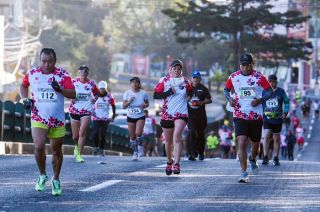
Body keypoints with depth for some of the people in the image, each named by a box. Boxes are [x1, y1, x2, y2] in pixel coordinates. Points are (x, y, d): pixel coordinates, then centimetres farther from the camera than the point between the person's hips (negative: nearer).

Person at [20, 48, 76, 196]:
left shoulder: (62, 74, -5)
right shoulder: (32, 74, 0)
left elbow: (73, 94, -11)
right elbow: (23, 85, 21)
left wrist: (59, 89, -27)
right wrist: (25, 99, 3)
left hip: (58, 120, 1)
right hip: (38, 118, 0)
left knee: (57, 150, 11)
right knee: (39, 147, -19)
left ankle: (56, 180, 29)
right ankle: (42, 176, 5)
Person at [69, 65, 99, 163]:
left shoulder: (91, 83, 3)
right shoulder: (73, 82, -1)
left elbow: (96, 93, 19)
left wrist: (94, 99, 0)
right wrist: (71, 98, -10)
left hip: (86, 111, -1)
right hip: (74, 110, 1)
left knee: (82, 133, -15)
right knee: (75, 136, 8)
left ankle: (79, 155, -11)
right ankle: (77, 146, 41)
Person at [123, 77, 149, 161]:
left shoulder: (143, 93, -4)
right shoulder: (127, 93, -2)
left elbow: (147, 103, 8)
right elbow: (124, 106, -3)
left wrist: (144, 105, -14)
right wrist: (129, 101, -21)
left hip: (140, 117, -2)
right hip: (130, 117, 2)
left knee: (138, 133, -23)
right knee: (132, 136, 3)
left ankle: (140, 145, 7)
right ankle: (135, 152, 20)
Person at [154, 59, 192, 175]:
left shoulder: (185, 81, 6)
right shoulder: (164, 80, 3)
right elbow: (155, 95, -2)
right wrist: (168, 93, -13)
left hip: (181, 113, -2)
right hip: (167, 114, 2)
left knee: (177, 136, -21)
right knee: (168, 140, 11)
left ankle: (176, 164, -26)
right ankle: (169, 162, 32)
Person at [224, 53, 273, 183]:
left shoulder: (259, 77, -3)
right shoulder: (234, 77, 2)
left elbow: (270, 91, 2)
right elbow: (226, 89, 18)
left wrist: (260, 100, -15)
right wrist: (229, 98, -3)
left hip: (256, 117, 0)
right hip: (240, 116, 0)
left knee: (255, 143, 14)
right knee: (241, 143, -15)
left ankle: (252, 160, 48)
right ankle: (244, 173, -12)